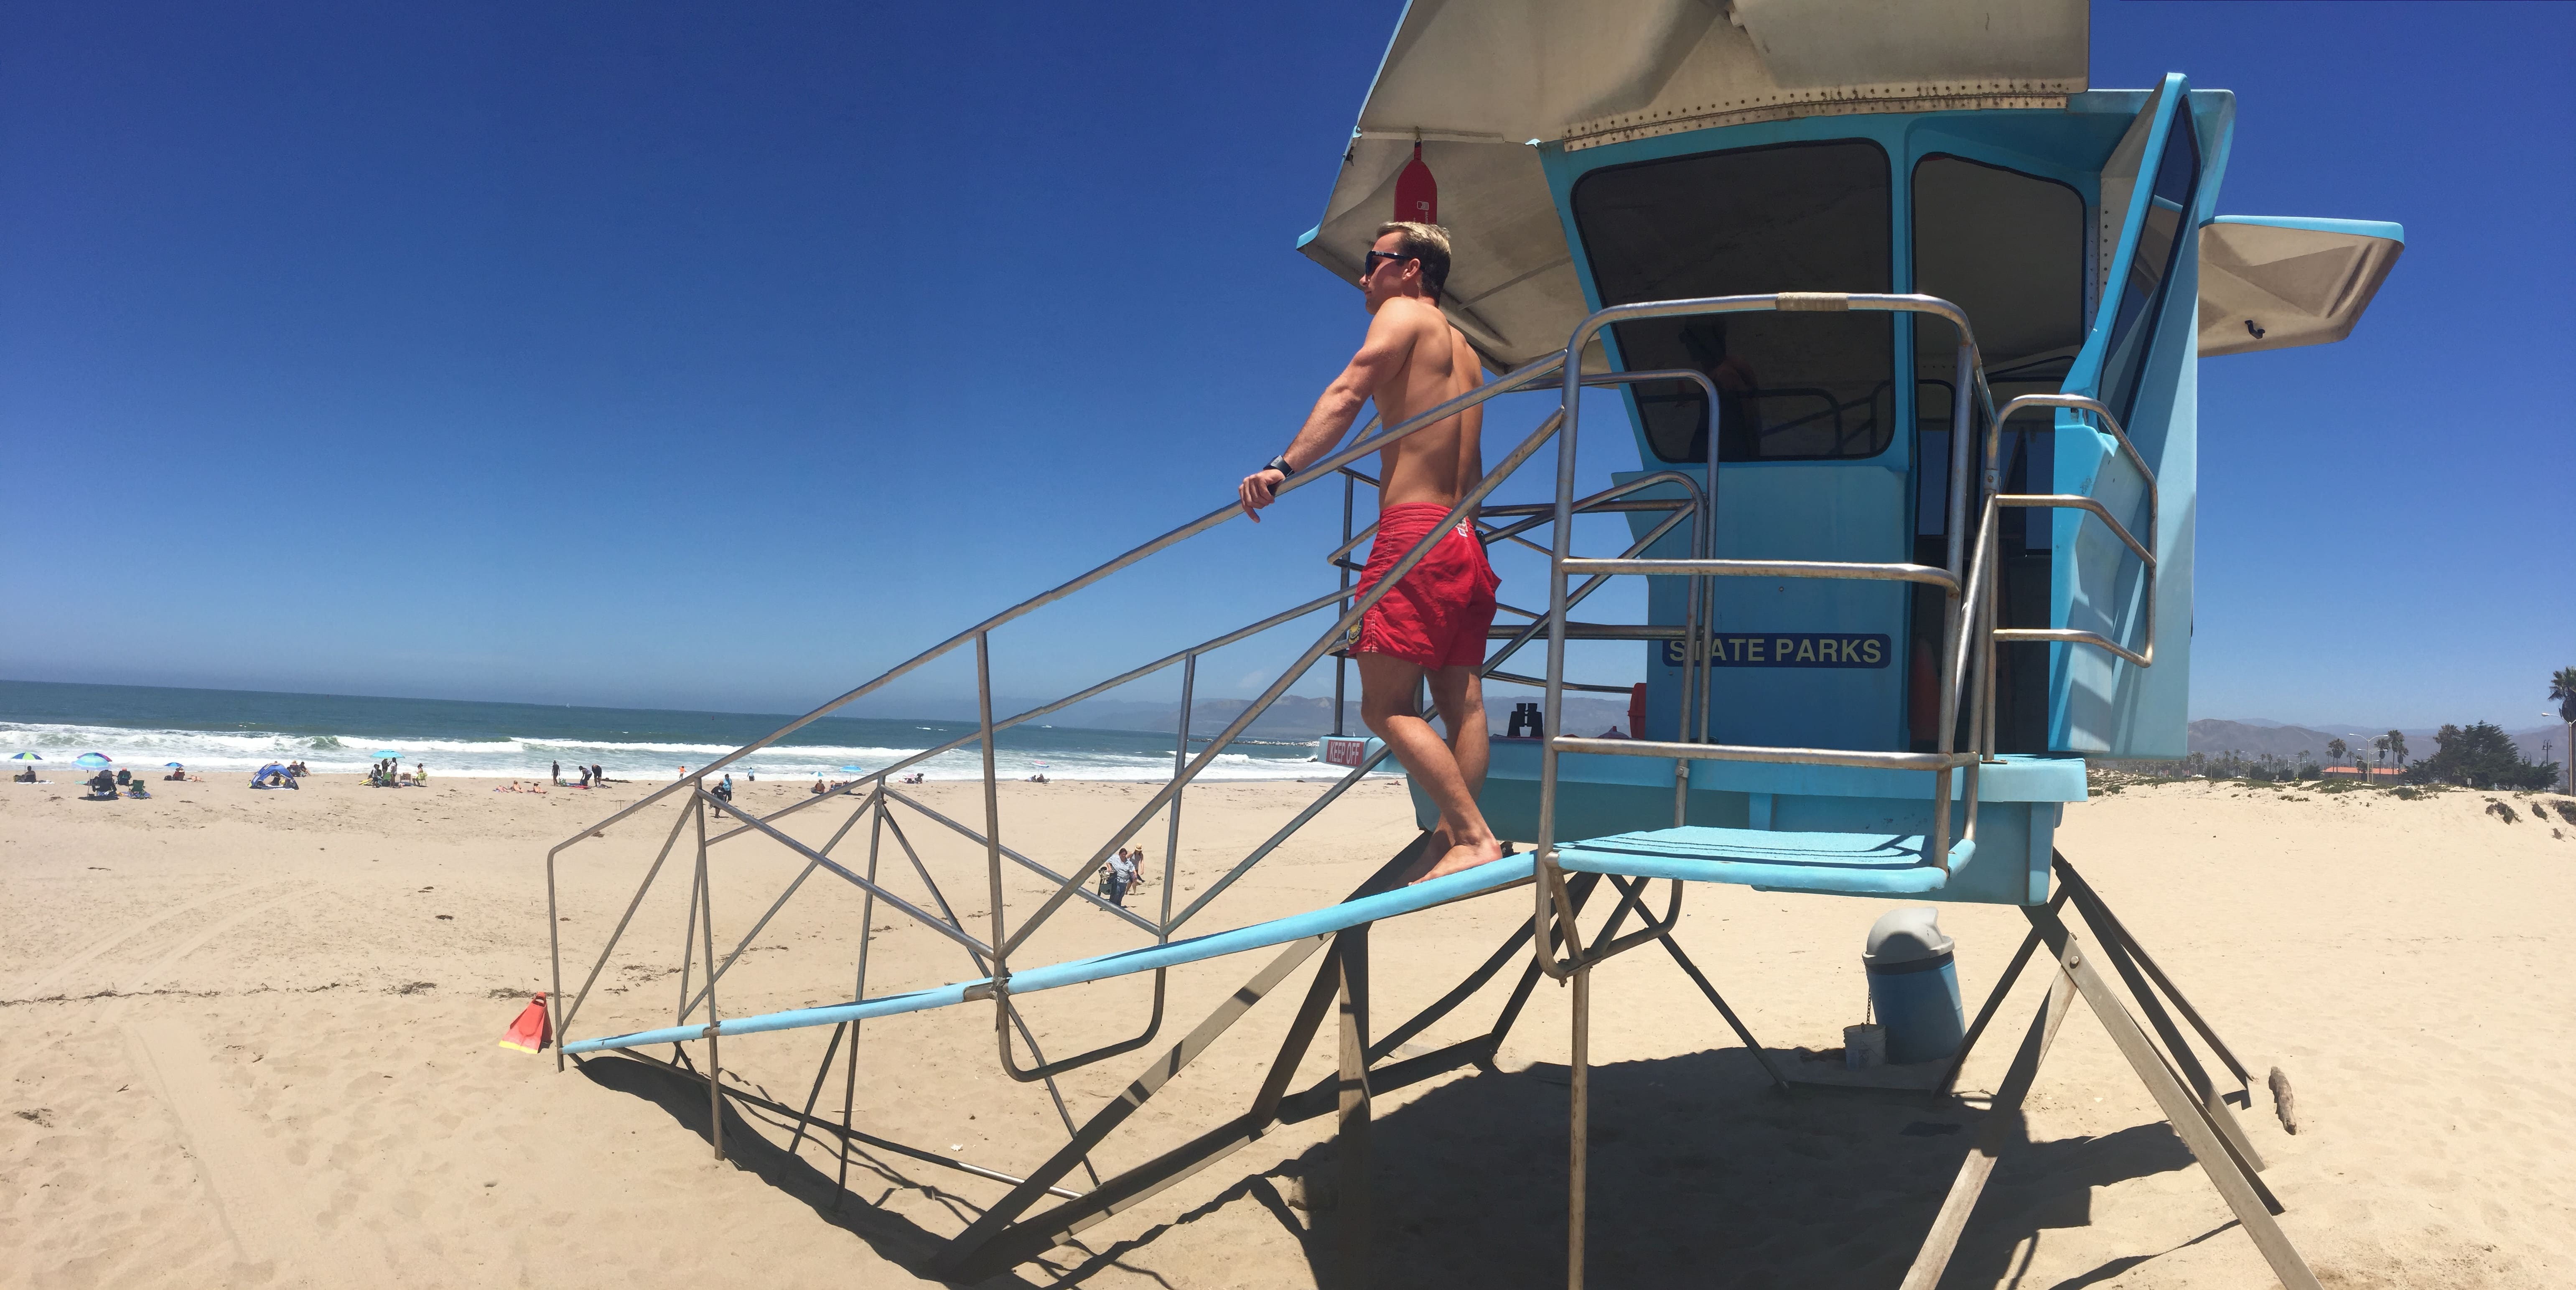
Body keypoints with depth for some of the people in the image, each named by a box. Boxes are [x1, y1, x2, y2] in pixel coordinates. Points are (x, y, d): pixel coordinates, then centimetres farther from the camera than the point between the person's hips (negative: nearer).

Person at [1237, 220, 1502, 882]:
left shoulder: (1403, 314, 1)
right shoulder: (1463, 351, 24)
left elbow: (1349, 391, -16)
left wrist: (1284, 467, -26)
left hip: (1414, 534, -9)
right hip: (1466, 541, 9)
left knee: (1385, 708, -10)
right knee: (1461, 707, 3)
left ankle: (1475, 837, -15)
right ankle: (1453, 842, 2)